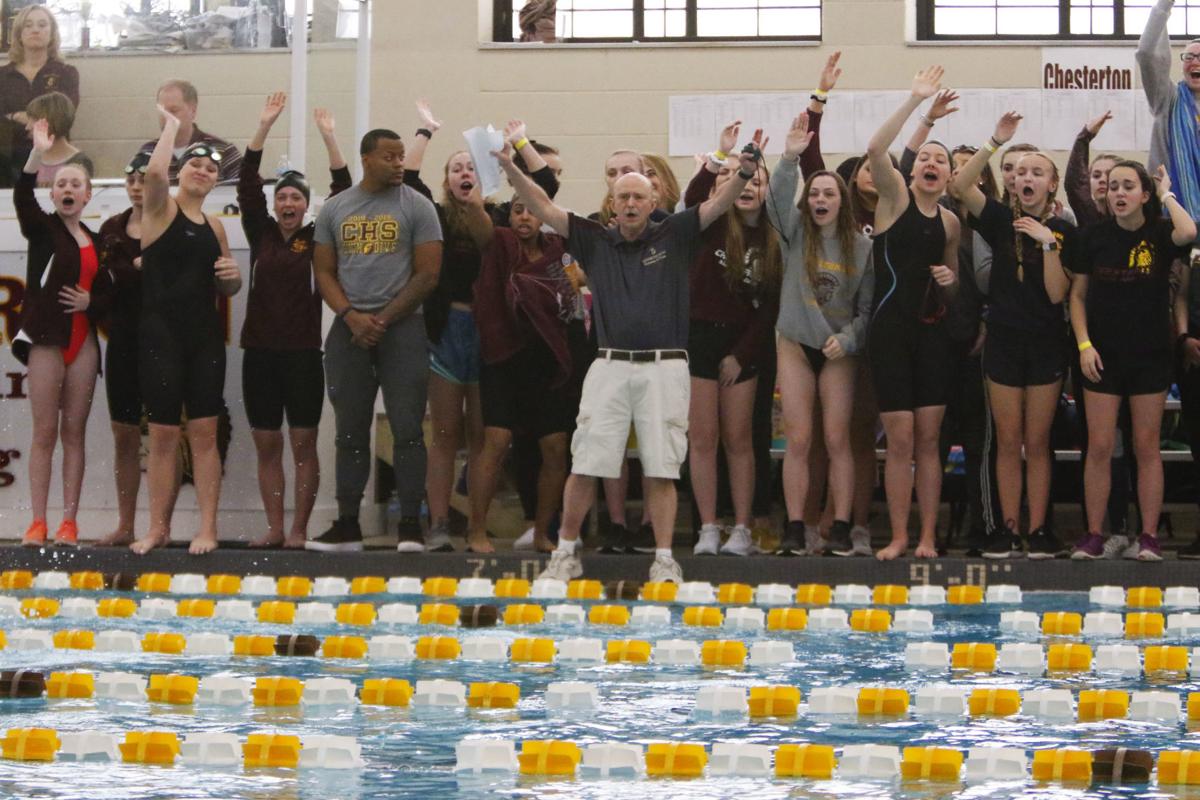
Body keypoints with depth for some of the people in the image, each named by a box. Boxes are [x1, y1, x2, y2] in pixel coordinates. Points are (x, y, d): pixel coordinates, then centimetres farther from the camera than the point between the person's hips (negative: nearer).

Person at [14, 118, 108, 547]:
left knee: (74, 432, 3)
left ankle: (69, 522, 5)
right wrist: (38, 154, -33)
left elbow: (108, 291, 18)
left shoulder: (95, 241, 13)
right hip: (46, 339, -4)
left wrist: (91, 302, -5)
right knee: (44, 432, -4)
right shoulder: (42, 228, 1)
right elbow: (22, 198, -19)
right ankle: (37, 523, -2)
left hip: (83, 342, 4)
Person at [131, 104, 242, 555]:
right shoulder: (162, 209, 0)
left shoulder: (214, 227, 14)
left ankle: (207, 529, 1)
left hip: (205, 334, 4)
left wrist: (233, 276, 0)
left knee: (204, 433, 0)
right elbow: (155, 171, -23)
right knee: (163, 434, 0)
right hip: (161, 332, -4)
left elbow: (225, 288, 24)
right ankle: (159, 528, 7)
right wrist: (171, 125, -9)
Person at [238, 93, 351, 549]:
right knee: (266, 445, 5)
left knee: (303, 444, 0)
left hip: (304, 352, -2)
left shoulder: (318, 239, 5)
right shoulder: (261, 235, 9)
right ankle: (274, 529, 11)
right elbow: (247, 187, 2)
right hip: (260, 349, 2)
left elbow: (343, 193, -3)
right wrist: (263, 128, -4)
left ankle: (300, 530, 4)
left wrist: (328, 137, -8)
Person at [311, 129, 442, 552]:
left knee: (407, 429, -6)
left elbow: (427, 274, -3)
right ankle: (347, 526, 11)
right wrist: (352, 317, -6)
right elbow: (324, 271, 10)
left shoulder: (417, 207, 2)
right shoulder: (335, 209, 10)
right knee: (350, 432, 6)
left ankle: (410, 526, -4)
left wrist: (384, 319, -9)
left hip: (402, 327, -3)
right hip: (348, 329, 3)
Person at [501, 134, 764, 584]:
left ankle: (664, 559, 6)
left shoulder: (674, 237, 7)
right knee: (584, 465, 0)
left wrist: (743, 175, -21)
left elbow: (717, 205, -3)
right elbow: (545, 210, 5)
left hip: (664, 367, -1)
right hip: (610, 364, 1)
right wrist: (510, 169, -7)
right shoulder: (595, 241, 10)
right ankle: (566, 552, 12)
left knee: (661, 470, 0)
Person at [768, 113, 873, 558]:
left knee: (837, 440, -2)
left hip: (839, 350, -1)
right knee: (798, 439, -1)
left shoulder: (860, 247, 0)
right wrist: (790, 158, -31)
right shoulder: (795, 232, 1)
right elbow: (778, 198, -18)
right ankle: (795, 529, 1)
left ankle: (841, 529, 2)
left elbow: (867, 305, 1)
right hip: (795, 344, 1)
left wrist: (846, 339, -13)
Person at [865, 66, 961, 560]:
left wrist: (949, 281, 0)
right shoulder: (895, 197, -2)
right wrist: (915, 102, -26)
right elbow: (875, 150, -22)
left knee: (928, 439, 4)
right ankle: (899, 537, 6)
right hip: (891, 329, -4)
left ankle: (927, 537, 9)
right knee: (900, 440, -3)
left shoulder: (949, 221, 10)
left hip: (932, 331, 4)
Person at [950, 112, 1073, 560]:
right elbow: (960, 186, -15)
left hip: (1046, 343, -1)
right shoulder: (1002, 221, 1)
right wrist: (996, 142, -20)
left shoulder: (1064, 232, -1)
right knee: (1008, 442, 4)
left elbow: (1057, 293, -11)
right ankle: (1008, 528, 8)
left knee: (1037, 443, 4)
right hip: (1003, 340, 1)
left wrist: (1047, 243, -19)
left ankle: (1039, 529, 8)